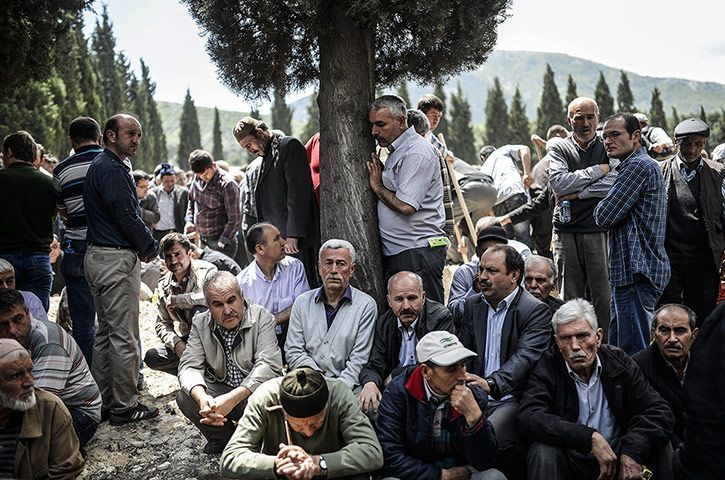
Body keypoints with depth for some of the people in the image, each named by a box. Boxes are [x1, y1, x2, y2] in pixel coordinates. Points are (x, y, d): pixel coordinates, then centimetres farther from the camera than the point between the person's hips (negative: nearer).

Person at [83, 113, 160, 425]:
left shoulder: (100, 165, 18)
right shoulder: (112, 169, -15)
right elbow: (127, 217, -19)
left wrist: (143, 244, 9)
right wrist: (151, 248, -5)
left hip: (97, 256, 11)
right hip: (117, 259, -11)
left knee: (105, 332, 15)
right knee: (124, 335, -5)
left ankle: (103, 401, 23)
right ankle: (124, 407, 2)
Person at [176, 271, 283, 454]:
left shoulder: (262, 318, -12)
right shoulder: (201, 324, 0)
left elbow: (268, 365, -23)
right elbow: (189, 366, -10)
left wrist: (232, 398, -35)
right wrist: (202, 398, -34)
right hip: (219, 391, 3)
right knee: (185, 398, -22)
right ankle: (222, 439, 3)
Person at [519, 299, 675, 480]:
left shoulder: (618, 361, -1)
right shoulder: (547, 368, -9)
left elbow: (659, 412, -8)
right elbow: (529, 418, -25)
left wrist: (632, 452, -27)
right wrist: (591, 437, -32)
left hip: (616, 458, 3)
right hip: (570, 463, -2)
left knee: (660, 444, -19)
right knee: (543, 450, -31)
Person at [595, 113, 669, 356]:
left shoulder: (638, 165, -12)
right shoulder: (647, 165, 21)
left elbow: (604, 217, -15)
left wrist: (601, 207, 4)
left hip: (636, 270, -11)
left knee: (633, 351, -7)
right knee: (617, 348, 16)